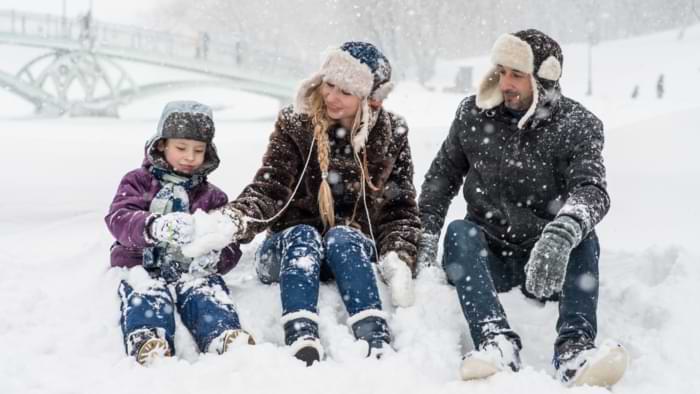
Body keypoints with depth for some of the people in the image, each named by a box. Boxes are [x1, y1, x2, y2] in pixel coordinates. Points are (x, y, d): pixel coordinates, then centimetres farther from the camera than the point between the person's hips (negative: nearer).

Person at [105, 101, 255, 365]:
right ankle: (147, 342, -61)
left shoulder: (212, 197, 21)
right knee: (147, 294, -34)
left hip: (192, 270, 1)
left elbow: (230, 246, 13)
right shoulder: (138, 182, 14)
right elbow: (118, 219, -7)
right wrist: (155, 227, -31)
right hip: (143, 266, -1)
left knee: (207, 293, -31)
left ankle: (225, 337, -58)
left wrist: (215, 257, -15)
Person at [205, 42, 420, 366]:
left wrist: (399, 258, -14)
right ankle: (302, 344, -54)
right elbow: (268, 189, -14)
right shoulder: (295, 126, -5)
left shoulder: (391, 136, 0)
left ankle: (378, 345, -50)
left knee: (341, 236, -32)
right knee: (303, 235, -33)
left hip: (355, 252, 0)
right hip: (290, 249, 0)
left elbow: (402, 208, 3)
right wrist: (236, 219, -35)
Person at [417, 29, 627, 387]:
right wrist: (426, 237, -3)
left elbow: (591, 189, -24)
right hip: (486, 256, 1)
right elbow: (442, 176, 11)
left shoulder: (578, 126, -6)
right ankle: (497, 342, -49)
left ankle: (574, 349, -45)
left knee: (583, 236, -29)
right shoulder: (474, 114, 2)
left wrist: (561, 234, -45)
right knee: (459, 231, -29)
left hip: (547, 263, -1)